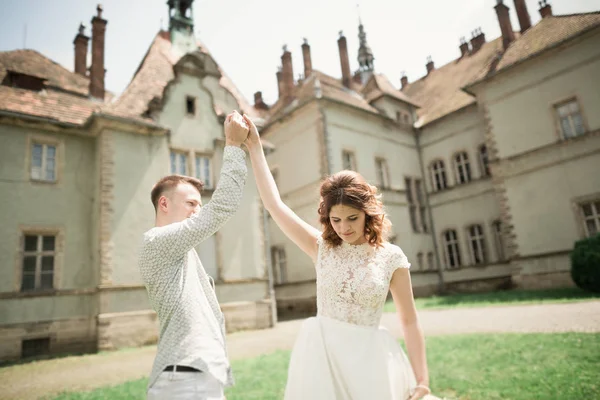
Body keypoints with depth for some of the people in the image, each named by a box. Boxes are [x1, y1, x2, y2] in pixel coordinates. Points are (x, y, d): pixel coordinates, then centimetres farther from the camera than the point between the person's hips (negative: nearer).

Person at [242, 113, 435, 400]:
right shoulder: (322, 248, -2)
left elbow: (410, 323, 1)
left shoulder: (391, 257, -6)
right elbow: (273, 204, -4)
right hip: (322, 355, 1)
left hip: (370, 358, -1)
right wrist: (254, 148, -5)